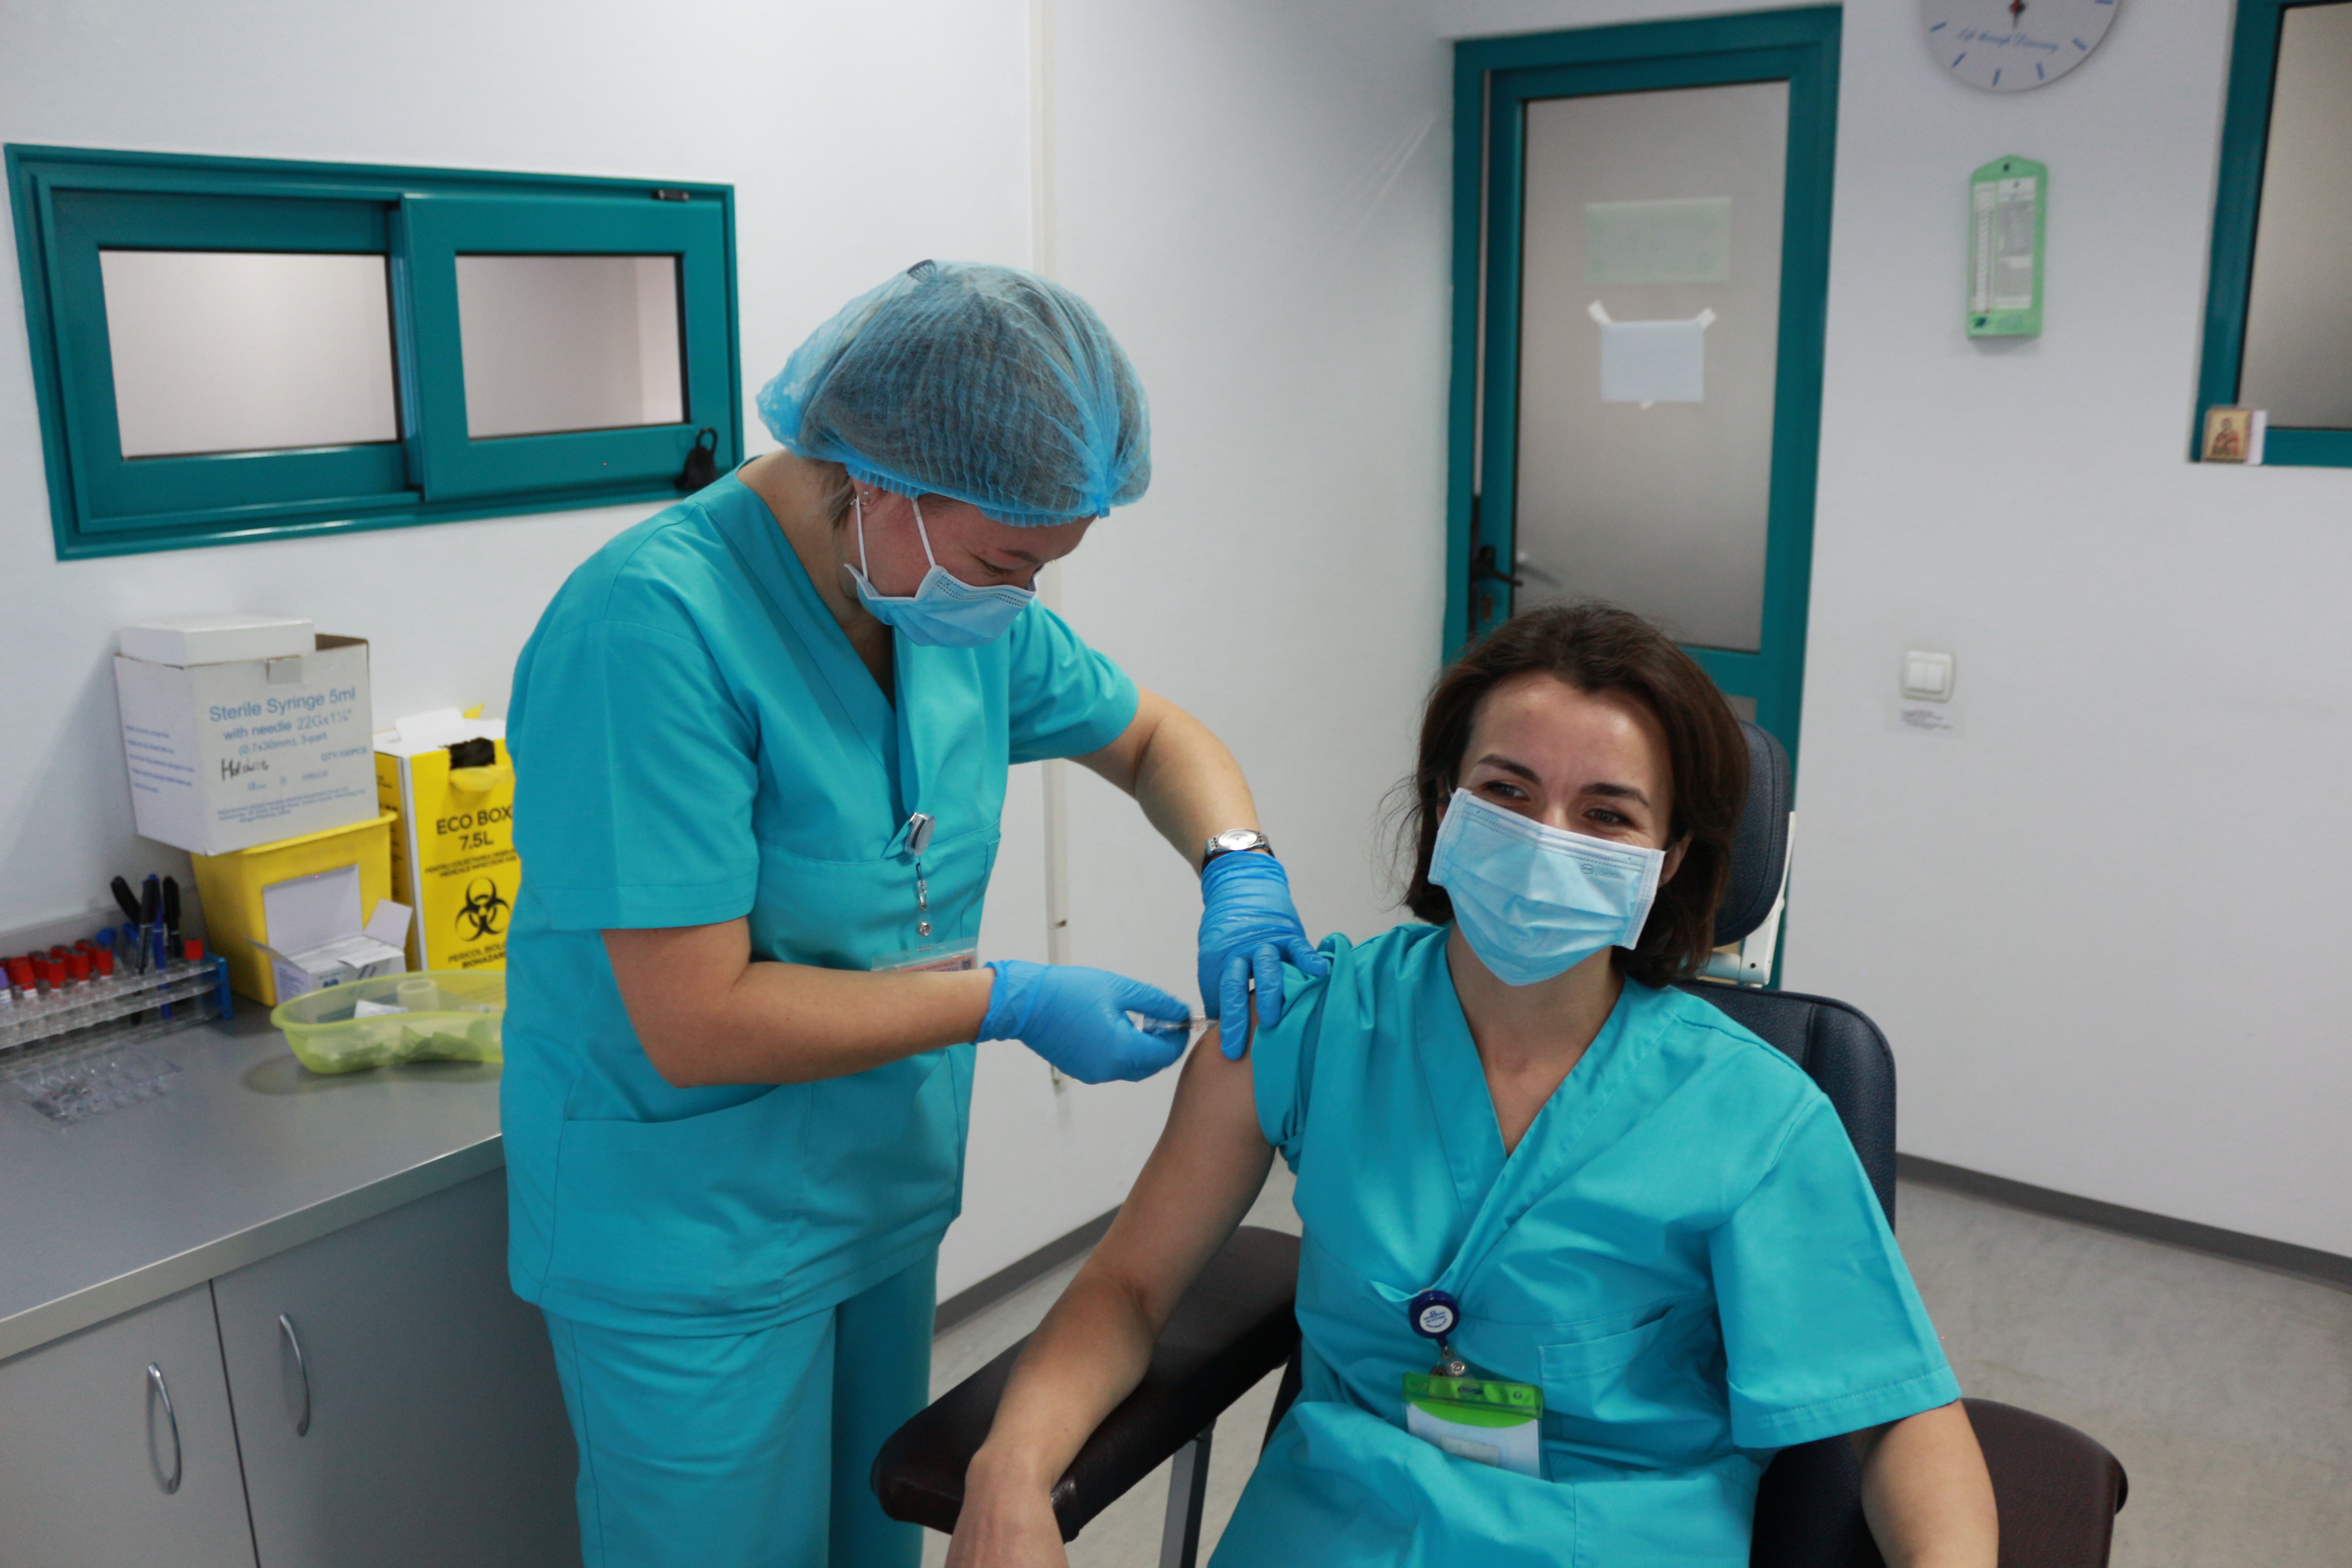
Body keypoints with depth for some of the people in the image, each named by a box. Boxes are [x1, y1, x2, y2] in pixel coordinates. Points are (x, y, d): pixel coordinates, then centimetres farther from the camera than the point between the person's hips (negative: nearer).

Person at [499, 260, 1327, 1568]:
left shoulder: (959, 598, -4)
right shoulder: (654, 623, -28)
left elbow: (1153, 736, 10)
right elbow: (696, 1025, -28)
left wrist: (1241, 872, -10)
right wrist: (1006, 1000, -23)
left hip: (885, 1199, 7)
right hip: (696, 1252, -7)